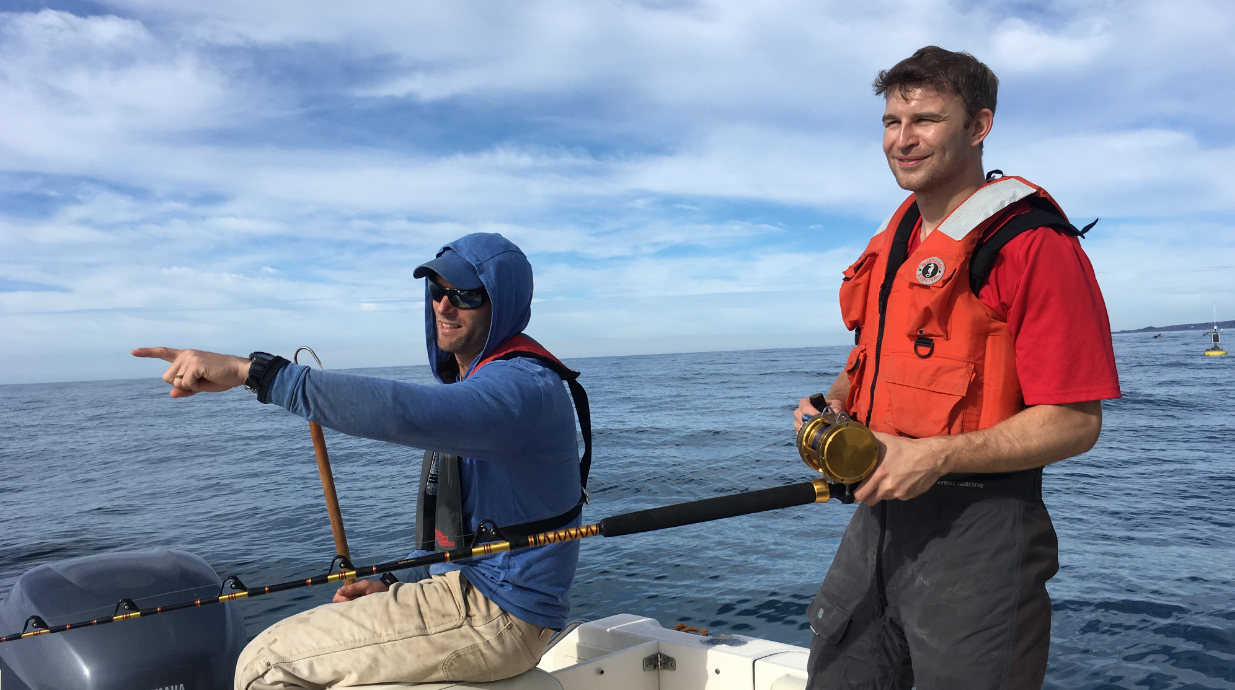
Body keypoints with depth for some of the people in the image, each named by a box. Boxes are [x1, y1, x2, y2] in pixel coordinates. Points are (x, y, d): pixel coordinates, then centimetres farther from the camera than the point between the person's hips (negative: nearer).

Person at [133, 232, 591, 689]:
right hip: (478, 598, 10)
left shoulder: (523, 387, -20)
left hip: (495, 616, -10)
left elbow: (403, 413, -40)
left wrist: (252, 370, -39)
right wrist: (396, 588, 11)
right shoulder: (473, 381, 15)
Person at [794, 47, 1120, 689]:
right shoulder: (893, 240, 12)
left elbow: (1074, 422, -16)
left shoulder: (1033, 244, -13)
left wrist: (939, 456, -23)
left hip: (975, 529, -7)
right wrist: (833, 404, 2)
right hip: (878, 510, 7)